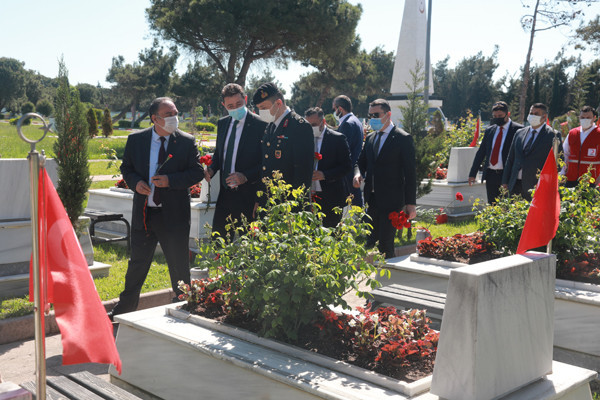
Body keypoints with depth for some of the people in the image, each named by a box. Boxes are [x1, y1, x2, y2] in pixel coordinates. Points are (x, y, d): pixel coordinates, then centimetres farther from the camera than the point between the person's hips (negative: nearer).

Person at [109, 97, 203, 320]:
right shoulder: (136, 140, 4)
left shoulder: (187, 142, -3)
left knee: (179, 265, 8)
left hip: (174, 214, -2)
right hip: (143, 212, 2)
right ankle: (124, 309, 29)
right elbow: (126, 168, 11)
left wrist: (171, 180, -18)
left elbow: (197, 172, -5)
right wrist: (135, 182, -9)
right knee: (137, 263, 14)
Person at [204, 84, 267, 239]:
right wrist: (212, 168, 2)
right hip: (224, 194, 6)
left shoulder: (260, 126, -11)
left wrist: (246, 176, -23)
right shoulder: (222, 123, 10)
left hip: (247, 196, -6)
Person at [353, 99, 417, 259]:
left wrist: (411, 203, -10)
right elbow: (361, 161, 23)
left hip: (391, 202, -6)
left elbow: (410, 172, -7)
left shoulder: (403, 138, -5)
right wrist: (358, 173, -2)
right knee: (368, 241, 5)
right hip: (371, 200, 6)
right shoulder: (370, 138, 14)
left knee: (385, 243, -4)